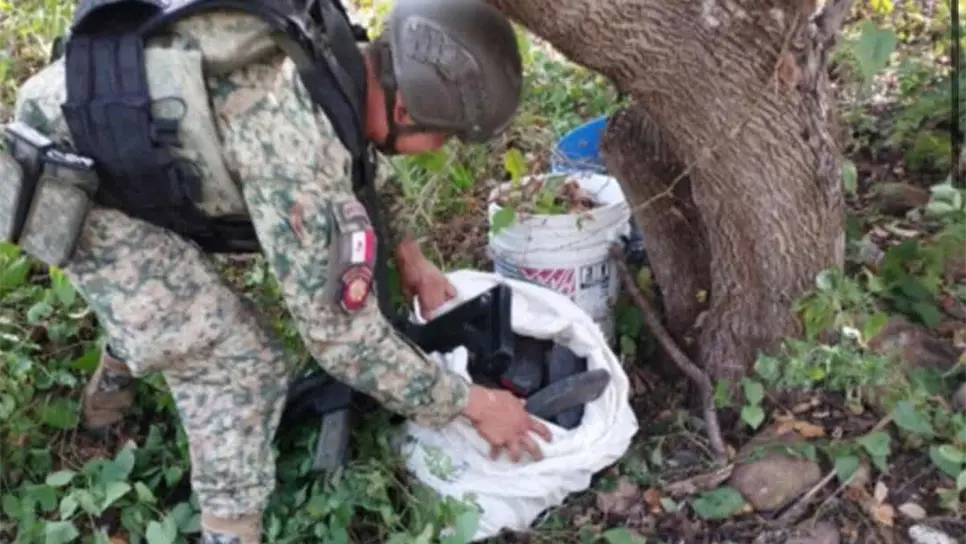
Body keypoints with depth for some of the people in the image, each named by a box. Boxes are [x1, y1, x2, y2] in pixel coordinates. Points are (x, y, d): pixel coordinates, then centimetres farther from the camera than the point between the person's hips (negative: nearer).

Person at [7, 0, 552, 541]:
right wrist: (471, 404, -18)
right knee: (237, 361, -10)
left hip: (123, 124, 9)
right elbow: (342, 331, -29)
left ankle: (116, 379, 58)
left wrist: (409, 253, 9)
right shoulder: (296, 147, -36)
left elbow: (357, 163, 14)